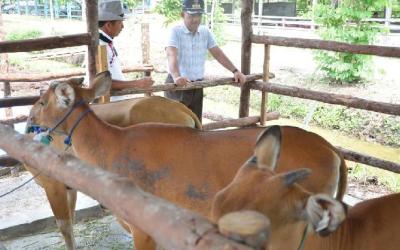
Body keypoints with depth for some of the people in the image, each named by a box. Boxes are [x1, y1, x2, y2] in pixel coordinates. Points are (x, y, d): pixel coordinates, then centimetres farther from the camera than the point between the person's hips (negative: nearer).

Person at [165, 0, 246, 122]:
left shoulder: (205, 32, 5)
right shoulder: (175, 31, -12)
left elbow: (218, 53, 9)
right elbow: (172, 56, -27)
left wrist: (235, 71, -1)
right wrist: (176, 77, -46)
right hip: (177, 86, -5)